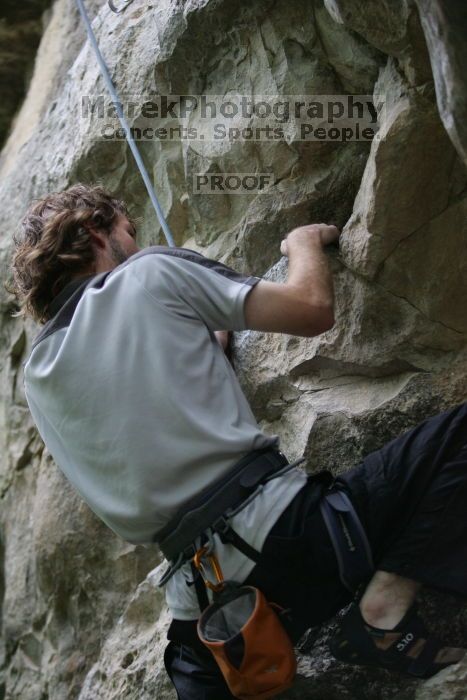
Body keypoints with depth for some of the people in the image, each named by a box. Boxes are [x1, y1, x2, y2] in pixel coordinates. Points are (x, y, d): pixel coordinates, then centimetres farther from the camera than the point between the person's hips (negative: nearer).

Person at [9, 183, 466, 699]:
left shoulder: (37, 374, 16)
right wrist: (304, 243, 17)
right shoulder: (151, 272, -1)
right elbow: (312, 309, -3)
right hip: (276, 527, -6)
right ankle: (385, 604, -11)